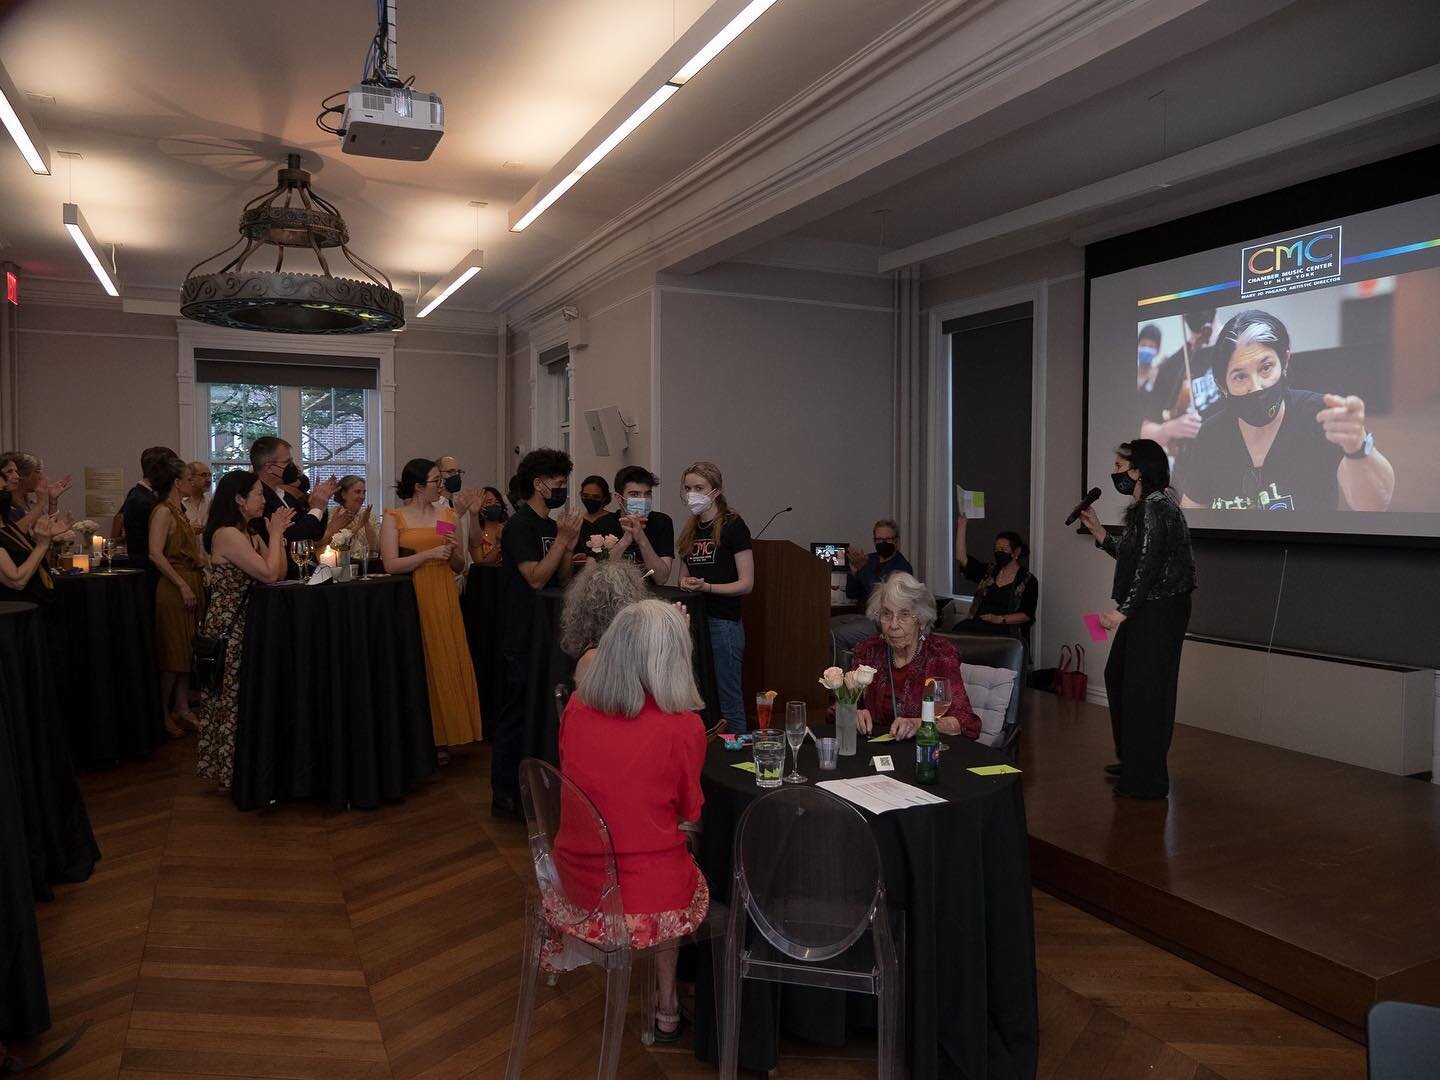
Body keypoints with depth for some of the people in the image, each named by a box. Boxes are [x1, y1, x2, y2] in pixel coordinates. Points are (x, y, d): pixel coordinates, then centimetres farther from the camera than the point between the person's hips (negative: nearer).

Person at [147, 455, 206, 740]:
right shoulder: (163, 511, -12)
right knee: (172, 654, -2)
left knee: (186, 652, 12)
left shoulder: (178, 512, 16)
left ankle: (182, 710, 20)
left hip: (192, 585, 9)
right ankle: (162, 714, 8)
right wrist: (183, 585, -23)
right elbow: (155, 553, -22)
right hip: (174, 587, -9)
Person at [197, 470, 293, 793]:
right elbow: (269, 574, -21)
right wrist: (274, 533, -11)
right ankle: (230, 775, 10)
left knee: (238, 697, 14)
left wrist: (278, 533, 3)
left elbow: (281, 574, 9)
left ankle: (228, 770, 23)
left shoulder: (249, 533, 12)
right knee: (233, 699, -1)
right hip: (228, 627, -9)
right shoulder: (227, 535, -17)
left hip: (243, 625, 9)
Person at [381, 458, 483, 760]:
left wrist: (453, 551, -5)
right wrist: (430, 553, -17)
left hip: (444, 599, 4)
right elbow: (391, 564, -12)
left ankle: (443, 737, 12)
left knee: (447, 663, 3)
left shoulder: (448, 517, 11)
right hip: (412, 597, -3)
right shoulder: (394, 518, 0)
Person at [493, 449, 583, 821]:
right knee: (517, 716, -2)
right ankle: (505, 798, 8)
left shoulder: (552, 525, 12)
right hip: (525, 639, -9)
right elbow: (536, 578, -21)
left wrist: (569, 546, -5)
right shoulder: (519, 525, -13)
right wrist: (562, 540, -18)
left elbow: (564, 578, 11)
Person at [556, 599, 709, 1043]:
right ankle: (666, 1010, 35)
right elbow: (689, 812, -1)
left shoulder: (576, 709, -7)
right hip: (647, 896, -3)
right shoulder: (684, 727, -18)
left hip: (573, 886, 3)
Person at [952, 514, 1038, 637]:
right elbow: (961, 557, 12)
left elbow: (1027, 615, -3)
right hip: (977, 622, 4)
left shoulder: (1029, 580, 5)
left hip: (1007, 628, -4)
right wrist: (962, 526, 11)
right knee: (957, 630, -31)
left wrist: (1000, 619, -15)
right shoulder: (988, 571, 20)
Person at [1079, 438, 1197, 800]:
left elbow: (1149, 566, -23)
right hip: (1146, 610, 11)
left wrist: (1122, 612, -23)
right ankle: (1132, 759, 35)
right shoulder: (1145, 507, 14)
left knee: (1145, 689, -3)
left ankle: (1146, 780, 8)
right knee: (1118, 676, 21)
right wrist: (1098, 531, 15)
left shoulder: (1156, 507, -18)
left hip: (1160, 611, -11)